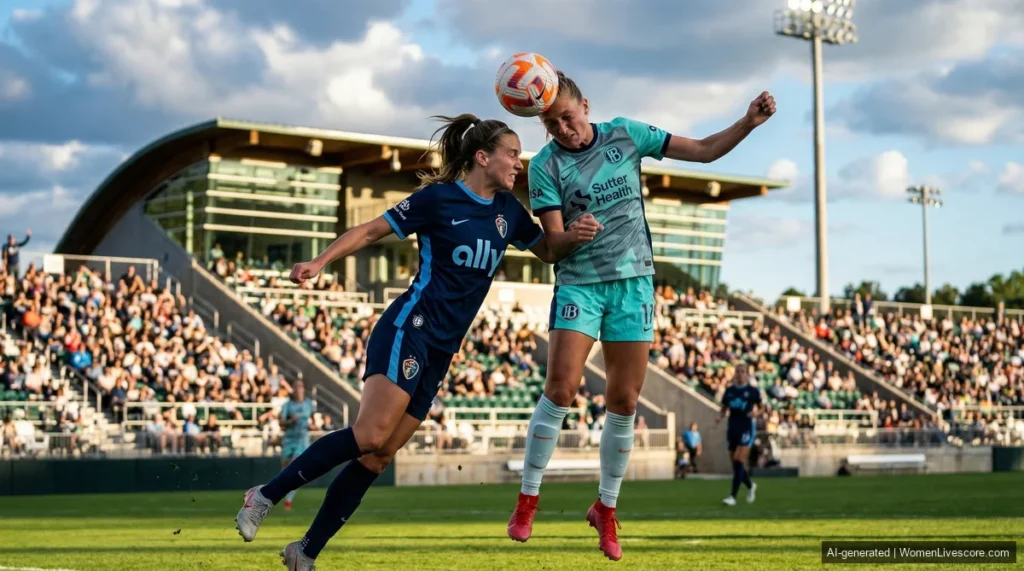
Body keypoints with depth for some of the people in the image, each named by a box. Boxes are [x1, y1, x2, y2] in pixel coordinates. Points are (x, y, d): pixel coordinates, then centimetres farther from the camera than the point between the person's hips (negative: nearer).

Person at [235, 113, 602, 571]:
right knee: (370, 435, -24)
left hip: (441, 351, 7)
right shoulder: (439, 198, -6)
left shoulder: (508, 210, 13)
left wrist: (575, 236, 4)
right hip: (409, 330, -7)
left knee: (378, 457, 2)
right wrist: (319, 262, -14)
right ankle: (265, 496, -12)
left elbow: (547, 250, 26)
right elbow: (372, 230, -3)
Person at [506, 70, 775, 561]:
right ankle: (527, 500, -1)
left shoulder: (626, 135, 1)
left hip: (634, 282, 2)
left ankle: (606, 509, 16)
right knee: (561, 390, -15)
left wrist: (749, 123, -11)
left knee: (624, 403, 1)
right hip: (578, 284, -2)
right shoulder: (545, 166, -6)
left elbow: (705, 150, 4)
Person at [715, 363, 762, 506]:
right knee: (736, 464, 10)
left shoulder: (753, 391, 0)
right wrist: (719, 418, -8)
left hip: (746, 428, -5)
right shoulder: (729, 391, 9)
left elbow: (757, 410, 4)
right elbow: (723, 410, 13)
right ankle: (750, 486, 38)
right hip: (732, 428, 5)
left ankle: (733, 496, -17)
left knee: (738, 462, -16)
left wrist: (754, 413, -18)